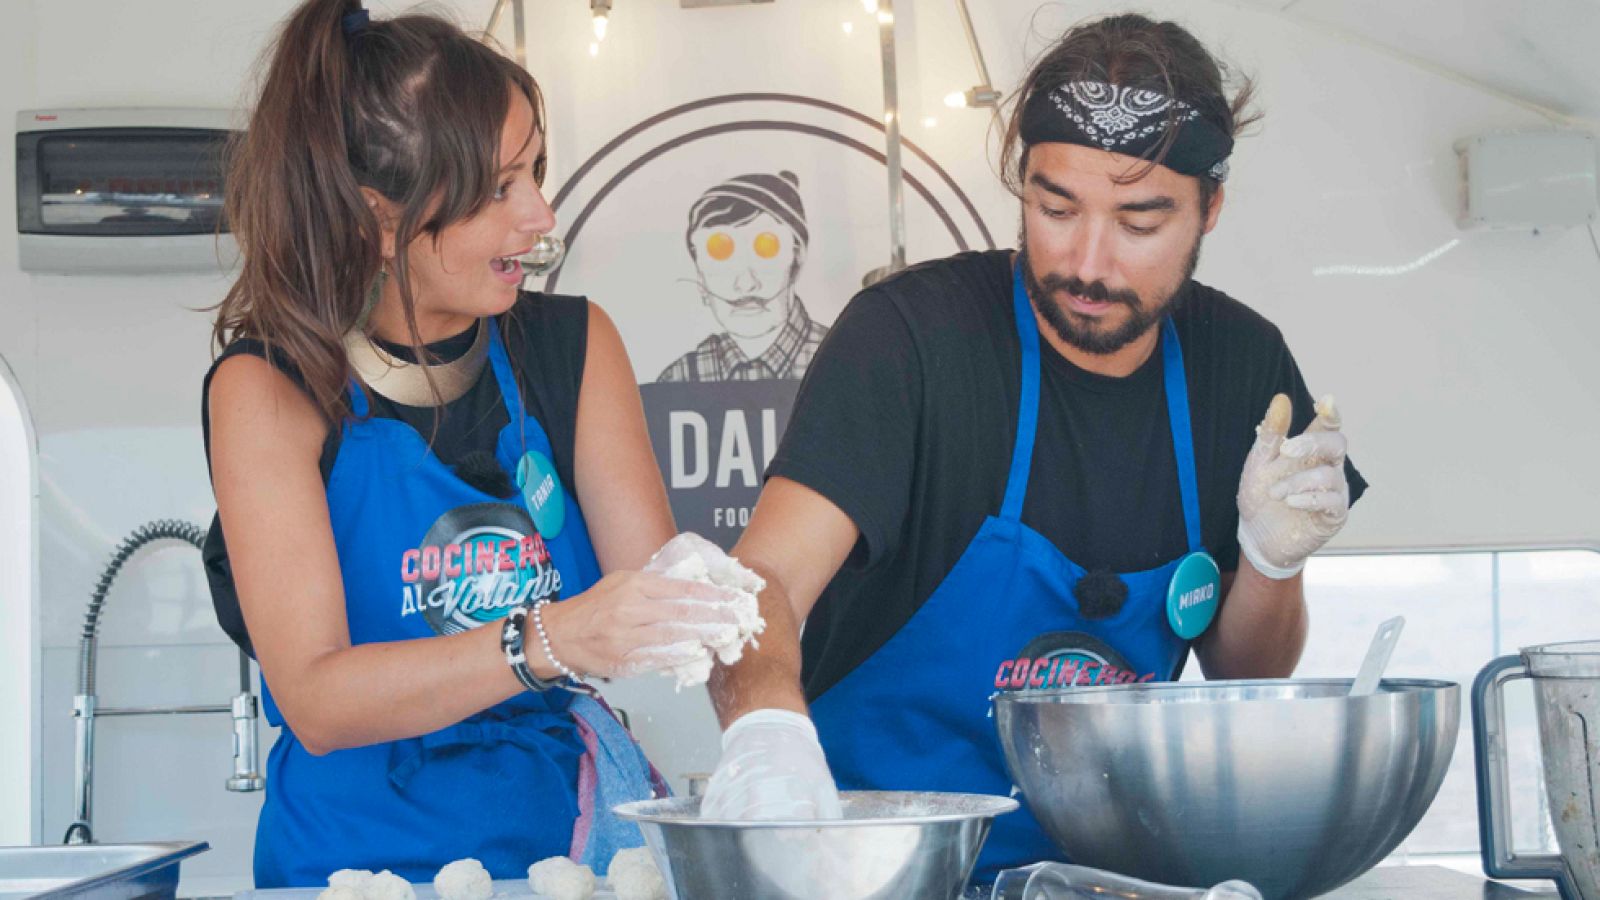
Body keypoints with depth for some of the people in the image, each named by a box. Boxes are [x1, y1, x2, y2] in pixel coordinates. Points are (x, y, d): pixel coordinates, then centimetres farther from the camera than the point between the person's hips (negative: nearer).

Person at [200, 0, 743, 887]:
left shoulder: (570, 344, 5)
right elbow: (314, 700, -17)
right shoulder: (268, 390, -7)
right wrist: (550, 641, -31)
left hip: (567, 812, 3)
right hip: (366, 840, -3)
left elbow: (656, 594, 1)